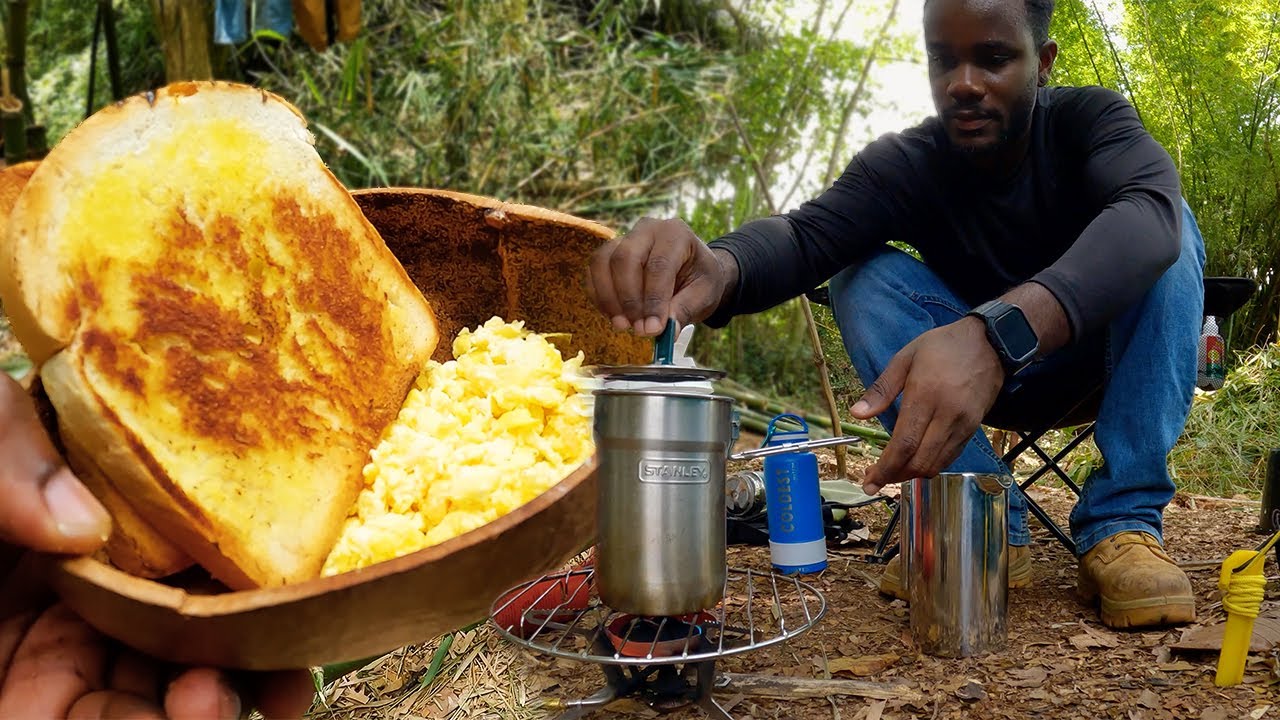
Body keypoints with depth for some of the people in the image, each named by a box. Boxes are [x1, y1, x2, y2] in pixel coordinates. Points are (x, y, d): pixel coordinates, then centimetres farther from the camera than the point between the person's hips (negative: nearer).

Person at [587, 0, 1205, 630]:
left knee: (1172, 222, -28)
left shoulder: (1089, 119, -20)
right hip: (972, 364, 1)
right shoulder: (903, 165, -17)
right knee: (864, 276, -23)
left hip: (1109, 350, -1)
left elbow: (1150, 212, -42)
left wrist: (996, 332, -61)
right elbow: (807, 232, -36)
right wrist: (717, 267, -62)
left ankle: (1121, 525, -30)